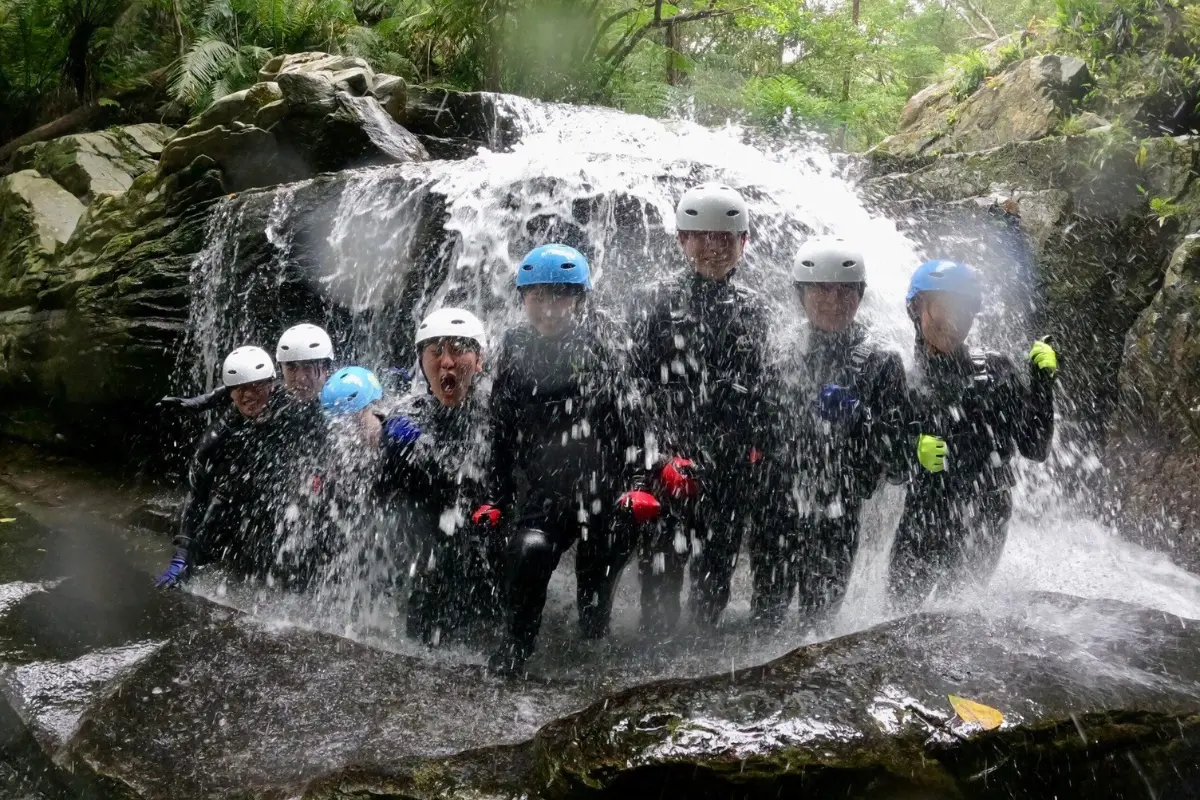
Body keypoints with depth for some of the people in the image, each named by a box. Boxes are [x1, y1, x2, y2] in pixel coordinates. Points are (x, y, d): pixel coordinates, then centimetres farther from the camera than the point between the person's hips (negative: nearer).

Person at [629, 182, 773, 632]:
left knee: (718, 563, 11)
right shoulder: (660, 303, 2)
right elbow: (639, 381, -3)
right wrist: (660, 454, -11)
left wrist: (755, 446, 6)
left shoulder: (752, 309, 11)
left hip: (734, 462, 3)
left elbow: (758, 385, 15)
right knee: (662, 564, -5)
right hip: (670, 459, -3)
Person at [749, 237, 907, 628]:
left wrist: (856, 416, -20)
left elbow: (893, 445, -3)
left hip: (837, 517, 0)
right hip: (776, 510, 0)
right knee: (766, 611, 8)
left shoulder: (881, 363, 1)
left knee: (821, 615, 10)